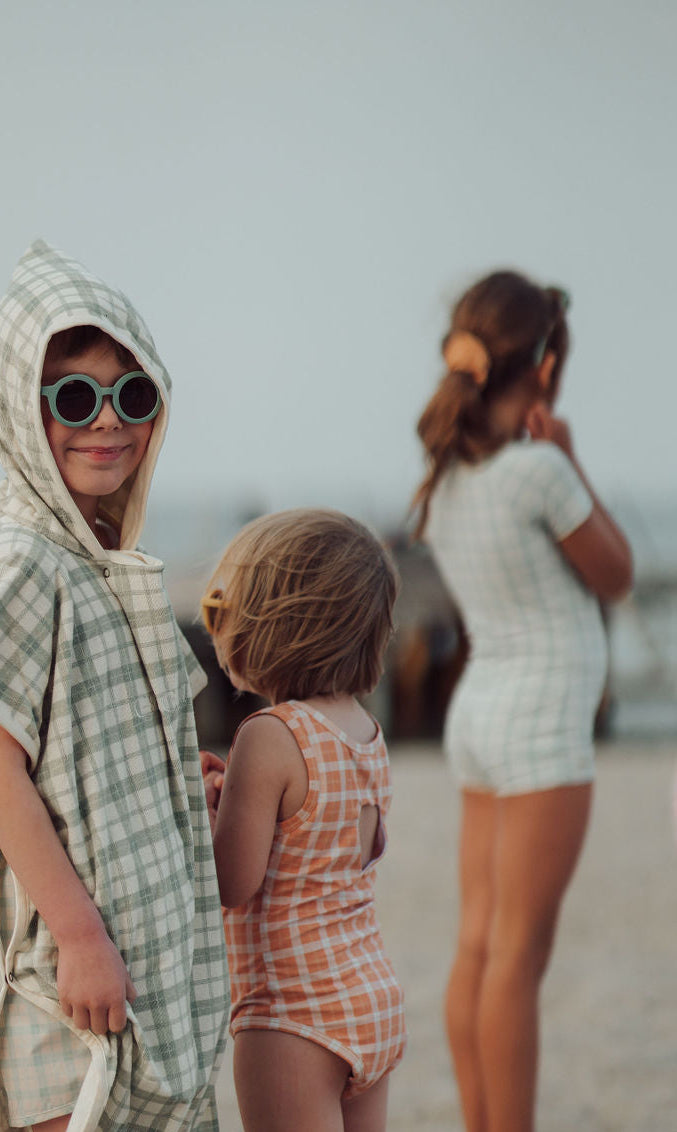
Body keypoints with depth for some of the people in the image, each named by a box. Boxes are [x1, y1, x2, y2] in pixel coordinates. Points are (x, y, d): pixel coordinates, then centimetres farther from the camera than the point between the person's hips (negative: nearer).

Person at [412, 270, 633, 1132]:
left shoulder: (445, 477, 7)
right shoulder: (539, 471, -16)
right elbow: (615, 578, -3)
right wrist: (569, 460, -3)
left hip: (479, 713, 8)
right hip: (541, 720, -8)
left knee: (478, 947, 8)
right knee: (517, 954, -5)